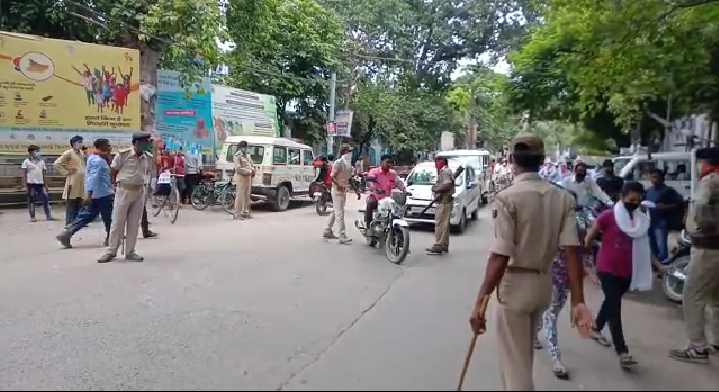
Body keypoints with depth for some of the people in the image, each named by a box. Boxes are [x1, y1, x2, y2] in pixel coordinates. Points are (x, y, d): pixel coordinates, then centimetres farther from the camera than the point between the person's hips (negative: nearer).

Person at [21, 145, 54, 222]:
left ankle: (48, 215, 4)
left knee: (46, 198, -1)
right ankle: (32, 217, 10)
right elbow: (24, 174, -3)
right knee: (31, 200, 3)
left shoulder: (41, 161, 13)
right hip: (31, 183, -4)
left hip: (40, 183, 4)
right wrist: (25, 185, -10)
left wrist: (45, 184, 14)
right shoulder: (27, 161, -1)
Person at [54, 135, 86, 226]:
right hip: (73, 182, -7)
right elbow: (57, 164, -12)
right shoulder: (69, 153, -7)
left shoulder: (81, 153, 14)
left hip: (81, 182, 7)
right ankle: (69, 223, 1)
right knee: (71, 204, -3)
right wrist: (66, 172, -9)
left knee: (79, 204, 11)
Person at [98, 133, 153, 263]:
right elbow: (112, 172, 0)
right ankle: (111, 251, 14)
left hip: (140, 192, 4)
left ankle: (130, 252, 16)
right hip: (124, 191, -4)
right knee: (117, 222, 2)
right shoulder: (123, 154, -10)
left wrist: (143, 184, 6)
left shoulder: (148, 158, 3)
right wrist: (122, 182, 6)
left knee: (134, 223, 8)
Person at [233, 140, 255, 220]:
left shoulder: (248, 155, 18)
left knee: (247, 196, 11)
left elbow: (251, 165, 20)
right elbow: (238, 168, -19)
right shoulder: (237, 156, -10)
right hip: (241, 177, -9)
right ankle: (237, 214, -6)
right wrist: (249, 171, -20)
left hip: (248, 177, 9)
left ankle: (245, 212, 20)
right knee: (240, 195, -9)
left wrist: (252, 171, -1)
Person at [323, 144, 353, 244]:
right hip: (338, 190, -9)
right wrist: (339, 185, -30)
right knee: (339, 213, -10)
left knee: (335, 211, 15)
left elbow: (348, 178, 18)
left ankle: (327, 232, 25)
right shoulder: (339, 162, -14)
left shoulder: (348, 163, 12)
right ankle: (342, 236, -11)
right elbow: (332, 176, -20)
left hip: (344, 191, 9)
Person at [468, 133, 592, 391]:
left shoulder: (507, 198, -18)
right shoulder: (563, 197, -2)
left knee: (514, 363, 8)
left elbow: (501, 256, -24)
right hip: (544, 283, 6)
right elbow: (572, 251, -8)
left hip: (515, 284, -6)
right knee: (523, 357, 28)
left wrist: (481, 301, -21)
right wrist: (578, 301, -7)